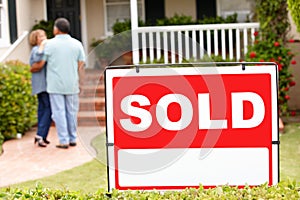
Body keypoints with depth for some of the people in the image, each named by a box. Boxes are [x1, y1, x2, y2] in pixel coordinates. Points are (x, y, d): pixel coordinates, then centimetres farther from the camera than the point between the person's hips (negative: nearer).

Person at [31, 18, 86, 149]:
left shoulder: (50, 44, -5)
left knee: (59, 112, 1)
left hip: (55, 85, -3)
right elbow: (81, 65, 2)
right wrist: (80, 83, 10)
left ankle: (63, 141, -1)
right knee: (72, 112, 12)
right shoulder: (77, 44, 3)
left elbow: (40, 64, -2)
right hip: (72, 85, 3)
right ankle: (73, 139, 17)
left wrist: (31, 69, 18)